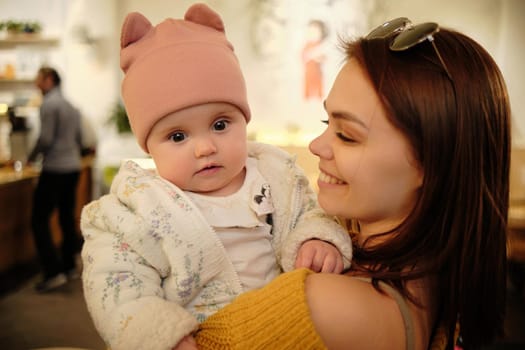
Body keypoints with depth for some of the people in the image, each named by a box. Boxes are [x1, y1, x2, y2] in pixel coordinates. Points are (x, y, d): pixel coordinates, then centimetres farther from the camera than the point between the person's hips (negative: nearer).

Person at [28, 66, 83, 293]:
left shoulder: (49, 104, -11)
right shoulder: (71, 106, 15)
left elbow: (46, 138, -17)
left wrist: (32, 157, -2)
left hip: (55, 170, -9)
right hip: (74, 168, 9)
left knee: (39, 220, -3)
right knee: (67, 217, 14)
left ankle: (54, 272, -7)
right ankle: (70, 266, 21)